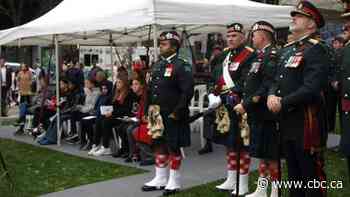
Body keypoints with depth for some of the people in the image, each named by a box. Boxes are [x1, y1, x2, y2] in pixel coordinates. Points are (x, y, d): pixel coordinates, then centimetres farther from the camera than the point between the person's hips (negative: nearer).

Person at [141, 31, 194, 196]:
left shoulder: (181, 66, -12)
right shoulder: (157, 65, 12)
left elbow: (187, 91, -18)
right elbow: (150, 89, 18)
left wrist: (176, 113, -18)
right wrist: (148, 109, 12)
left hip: (172, 117, -7)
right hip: (156, 116, 7)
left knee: (174, 148, 3)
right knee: (158, 146, 14)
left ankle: (174, 182, 15)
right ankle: (160, 179, 26)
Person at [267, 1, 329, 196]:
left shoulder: (316, 49, -13)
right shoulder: (287, 49, 15)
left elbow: (311, 89, -23)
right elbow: (278, 79, 16)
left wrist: (282, 103, -18)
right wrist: (272, 95, -6)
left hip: (306, 121, -9)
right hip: (287, 121, 9)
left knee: (311, 173, 1)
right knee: (293, 173, 19)